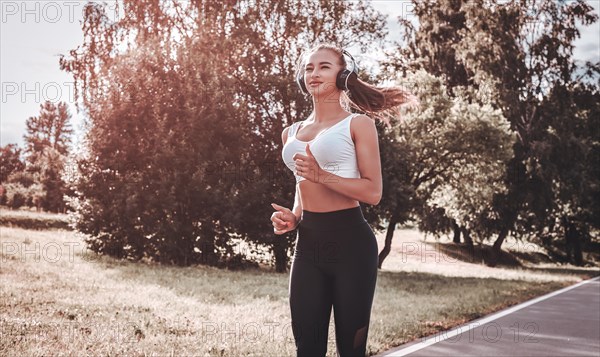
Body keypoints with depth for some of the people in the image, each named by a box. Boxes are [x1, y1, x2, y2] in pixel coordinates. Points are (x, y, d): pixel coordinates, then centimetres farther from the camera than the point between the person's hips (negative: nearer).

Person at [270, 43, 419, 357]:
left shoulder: (358, 124, -1)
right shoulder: (292, 133, 15)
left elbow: (373, 192, -9)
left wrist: (321, 175, -18)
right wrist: (292, 217, 6)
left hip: (350, 241, -5)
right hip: (308, 243, 5)